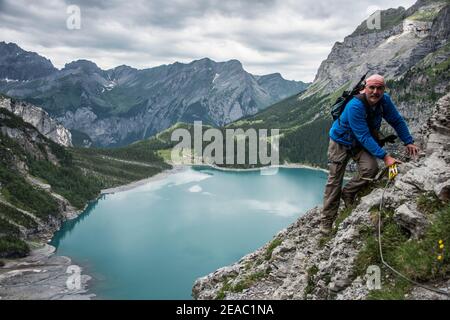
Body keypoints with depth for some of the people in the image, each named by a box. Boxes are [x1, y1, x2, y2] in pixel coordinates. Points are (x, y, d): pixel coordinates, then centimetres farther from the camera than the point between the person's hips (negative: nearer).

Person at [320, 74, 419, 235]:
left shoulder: (384, 100, -14)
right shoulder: (355, 106, -33)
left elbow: (397, 121, 0)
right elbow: (364, 137, -34)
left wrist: (409, 142, -8)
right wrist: (384, 156, -37)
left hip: (361, 143, 5)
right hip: (341, 141, -5)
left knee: (371, 169, -23)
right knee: (334, 181, -5)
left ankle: (348, 192, 3)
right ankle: (327, 221, 5)